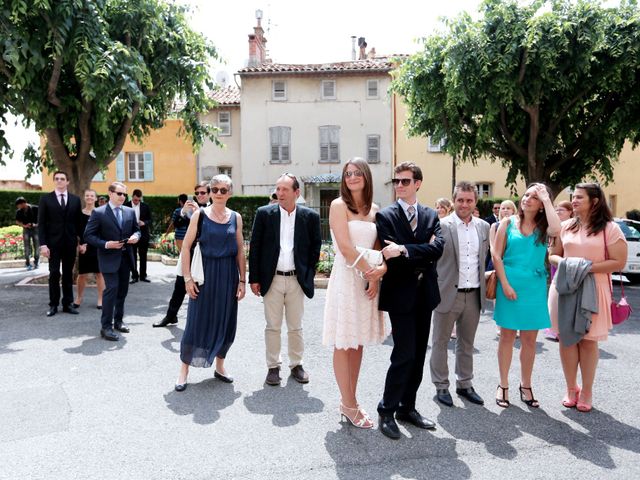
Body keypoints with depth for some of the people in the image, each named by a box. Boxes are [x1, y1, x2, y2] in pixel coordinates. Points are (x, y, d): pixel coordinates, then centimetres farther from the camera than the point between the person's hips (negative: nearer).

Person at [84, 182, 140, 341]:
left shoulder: (130, 212, 8)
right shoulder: (98, 213, -6)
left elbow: (136, 229, 17)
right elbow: (88, 235, -7)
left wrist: (136, 236, -6)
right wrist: (105, 244, -20)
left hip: (125, 257, 6)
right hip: (109, 258, -5)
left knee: (122, 291, 14)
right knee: (111, 289, -13)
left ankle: (118, 320, 29)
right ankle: (106, 327, -5)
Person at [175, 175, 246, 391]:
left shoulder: (235, 217, 5)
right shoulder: (200, 215, -3)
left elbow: (240, 251, 7)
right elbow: (186, 247, -4)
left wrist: (242, 280, 3)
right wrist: (188, 278, -9)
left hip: (228, 274, 3)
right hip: (205, 273, -3)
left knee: (225, 321, 10)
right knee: (197, 321, 1)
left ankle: (219, 366, 28)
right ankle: (184, 371, 15)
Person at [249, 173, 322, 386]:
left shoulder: (310, 217, 0)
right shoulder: (264, 213, -1)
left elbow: (315, 248, 8)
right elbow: (254, 247, 1)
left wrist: (308, 274, 2)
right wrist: (254, 278, -2)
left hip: (297, 280, 1)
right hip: (272, 279, 0)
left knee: (296, 327, 11)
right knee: (273, 327, 7)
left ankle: (296, 365, 26)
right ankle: (273, 366, 20)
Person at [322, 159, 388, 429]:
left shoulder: (374, 210, 12)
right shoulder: (339, 205, -5)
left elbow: (378, 247, 9)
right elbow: (345, 247, -13)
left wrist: (379, 271, -9)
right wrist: (369, 272, -12)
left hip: (369, 279, 6)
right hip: (346, 277, -6)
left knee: (358, 343, 11)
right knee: (343, 344, 2)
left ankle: (349, 401, 23)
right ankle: (349, 406, 13)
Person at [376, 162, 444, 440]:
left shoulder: (431, 215, 9)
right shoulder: (385, 216, -3)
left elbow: (438, 248, -9)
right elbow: (392, 256, -15)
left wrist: (405, 250, -21)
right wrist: (423, 252, -11)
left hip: (424, 294, 5)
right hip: (400, 294, -5)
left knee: (418, 355, 12)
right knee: (404, 355, -7)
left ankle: (407, 408, 26)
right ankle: (387, 411, 8)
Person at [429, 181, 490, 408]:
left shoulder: (484, 227, 7)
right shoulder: (442, 226, -9)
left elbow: (484, 259, 17)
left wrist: (485, 280, 11)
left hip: (474, 295, 5)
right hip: (448, 293, -4)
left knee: (467, 343, 17)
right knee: (440, 342, 8)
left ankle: (465, 384, 31)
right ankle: (441, 386, 22)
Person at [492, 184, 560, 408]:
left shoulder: (543, 227, 3)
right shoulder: (508, 223, 1)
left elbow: (556, 230, -22)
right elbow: (496, 255, -2)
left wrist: (547, 199, -13)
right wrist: (505, 285, -10)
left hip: (534, 288, 2)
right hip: (510, 285, -1)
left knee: (529, 340, 10)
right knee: (507, 337, 7)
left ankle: (525, 386, 26)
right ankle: (503, 385, 20)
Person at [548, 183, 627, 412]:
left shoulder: (610, 228, -4)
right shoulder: (566, 226, 8)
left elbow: (619, 262, -8)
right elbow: (553, 254, 14)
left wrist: (587, 268, -17)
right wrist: (562, 262, -8)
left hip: (593, 289, -3)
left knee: (588, 340, 5)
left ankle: (586, 392, 17)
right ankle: (571, 389, 18)